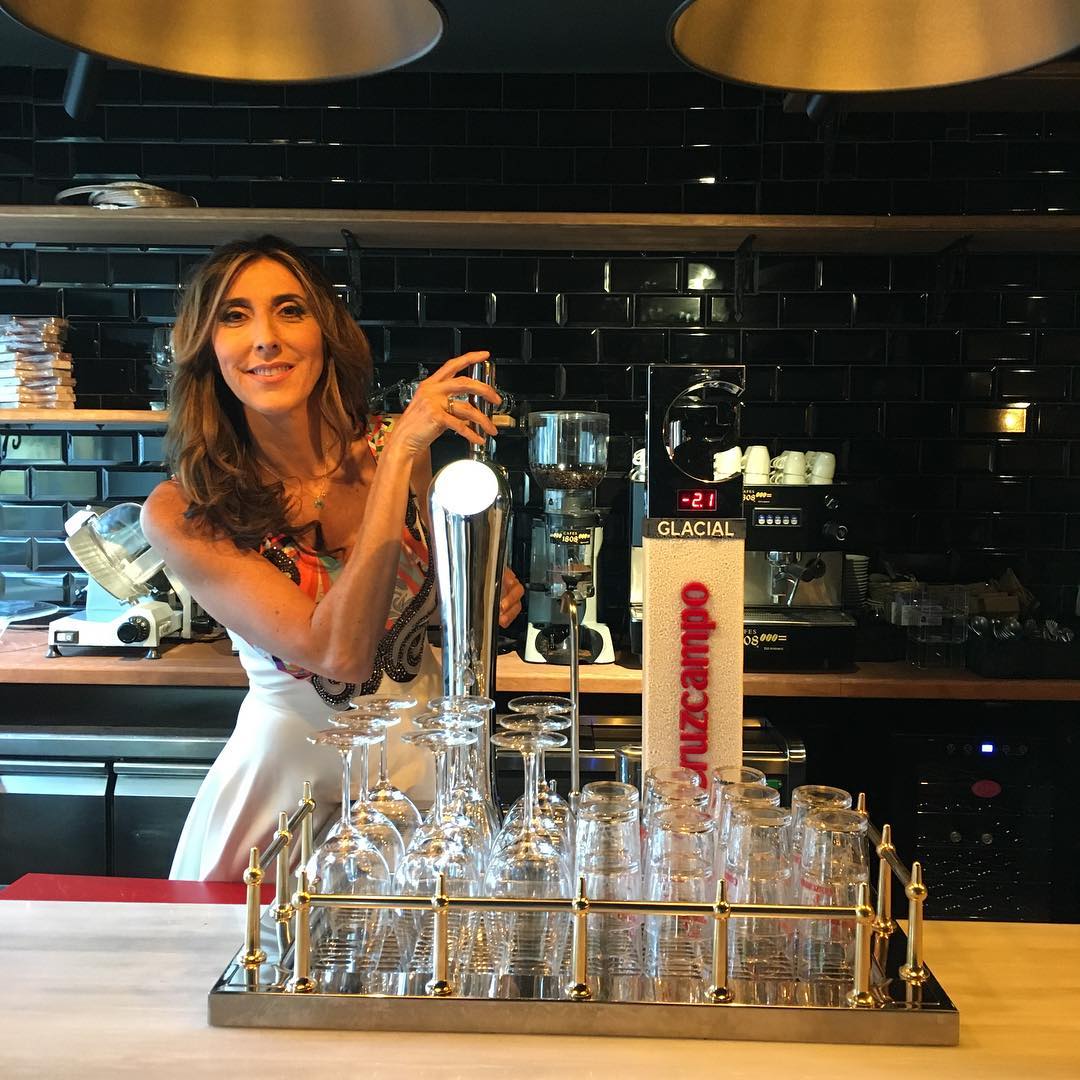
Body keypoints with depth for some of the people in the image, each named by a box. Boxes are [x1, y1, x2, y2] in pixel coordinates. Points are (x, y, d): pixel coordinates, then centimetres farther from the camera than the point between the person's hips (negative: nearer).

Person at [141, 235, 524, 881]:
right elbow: (340, 652, -29)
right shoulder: (183, 514, -17)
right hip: (291, 772, -3)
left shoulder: (391, 450, -8)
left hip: (421, 755, 3)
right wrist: (399, 456, -32)